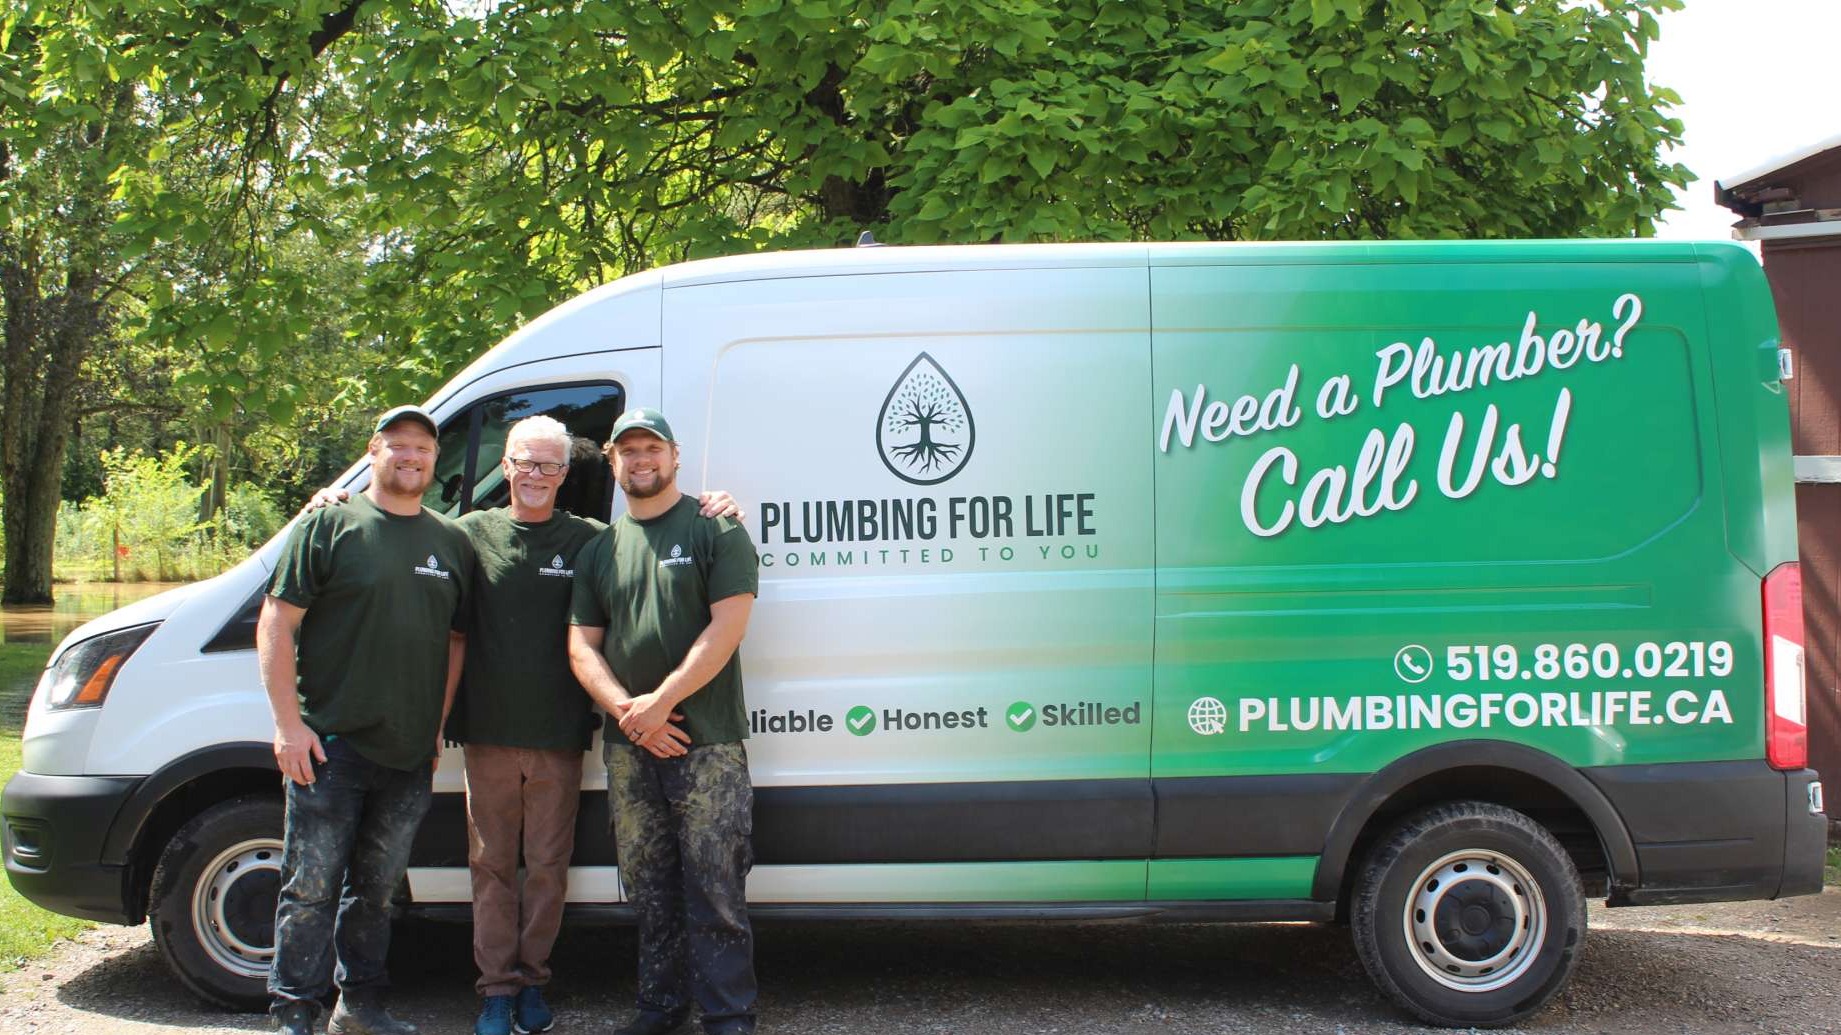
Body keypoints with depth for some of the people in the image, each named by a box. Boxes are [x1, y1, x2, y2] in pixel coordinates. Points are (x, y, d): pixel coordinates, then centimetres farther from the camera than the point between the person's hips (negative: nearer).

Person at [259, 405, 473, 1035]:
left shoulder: (451, 542, 12)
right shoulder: (329, 526, -1)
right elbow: (276, 624, -5)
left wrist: (438, 726, 10)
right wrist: (289, 724, -12)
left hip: (409, 754, 4)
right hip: (331, 746, -4)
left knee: (376, 888, 15)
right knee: (312, 887, -1)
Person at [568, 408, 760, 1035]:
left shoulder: (715, 530, 1)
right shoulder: (598, 550, 15)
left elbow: (726, 626, -9)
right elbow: (582, 645, 10)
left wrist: (661, 702, -14)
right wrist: (625, 710, -7)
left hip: (706, 745, -5)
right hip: (627, 747, 5)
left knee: (714, 892, -4)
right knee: (650, 889, 11)